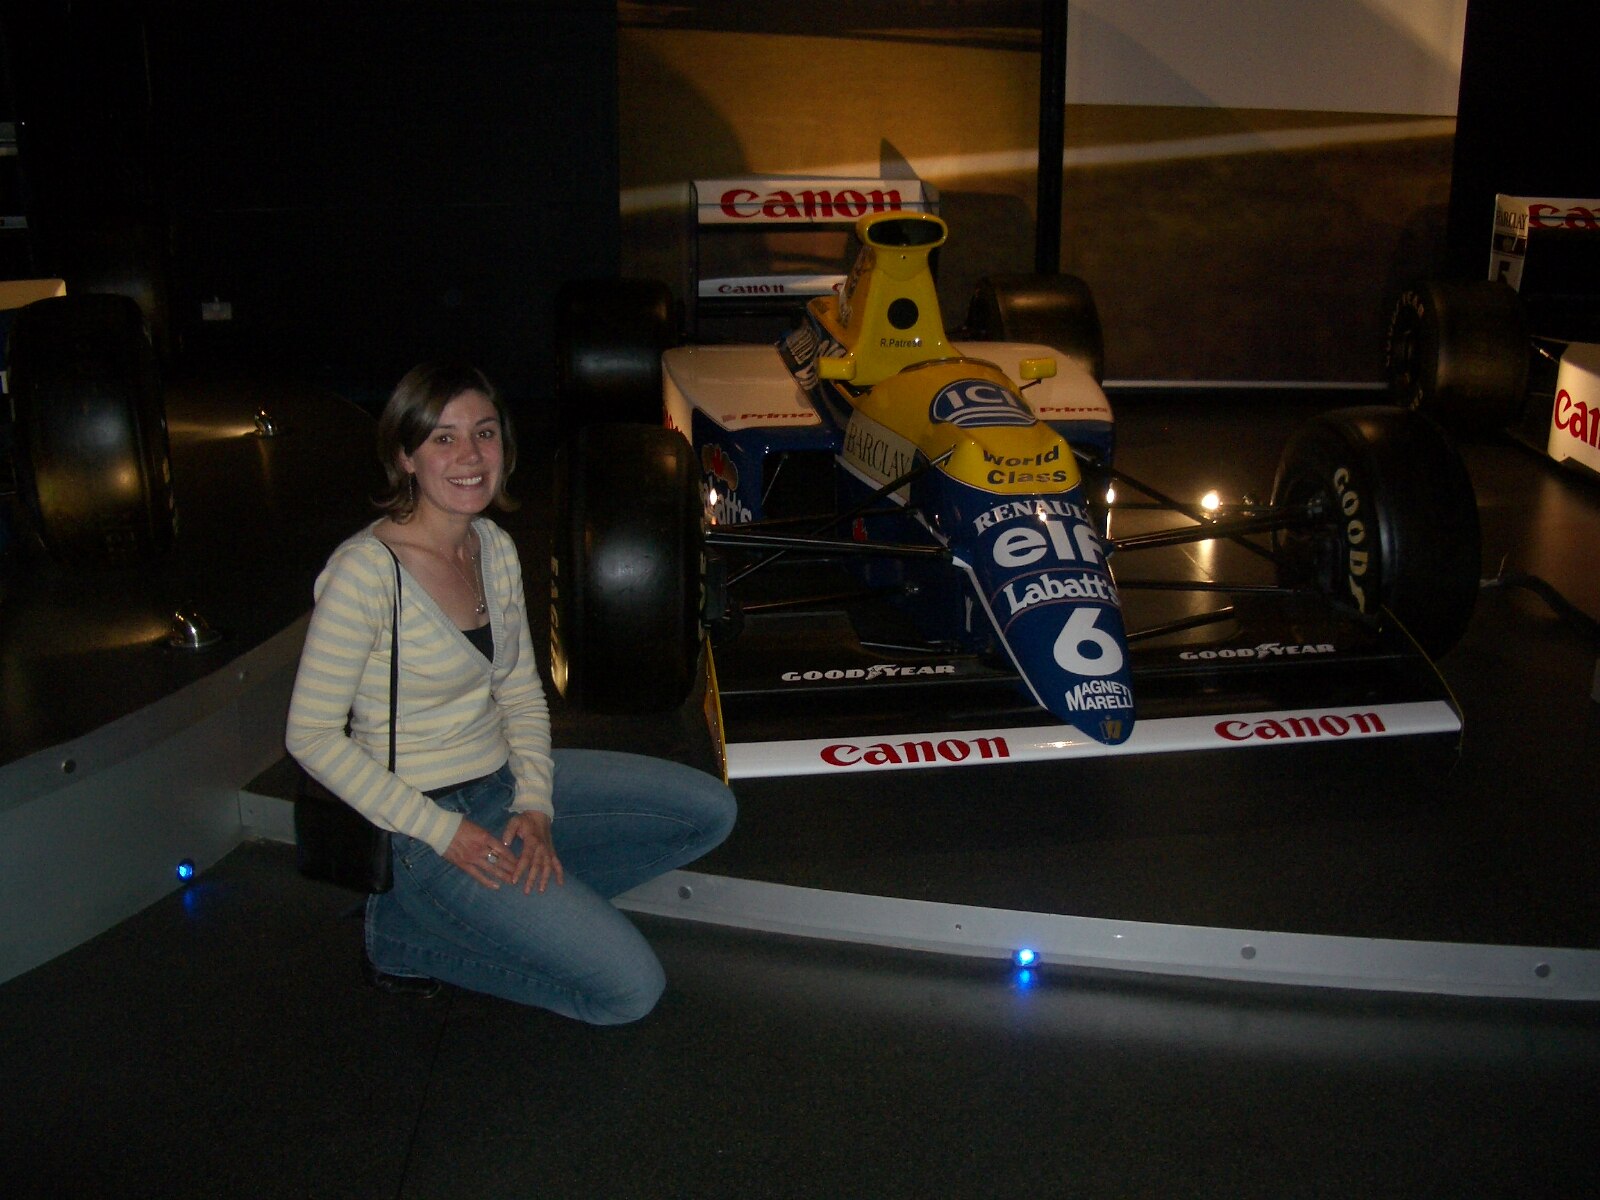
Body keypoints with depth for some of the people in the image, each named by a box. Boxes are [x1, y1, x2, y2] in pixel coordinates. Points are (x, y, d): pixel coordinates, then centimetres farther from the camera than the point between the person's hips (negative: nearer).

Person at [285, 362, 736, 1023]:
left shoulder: (495, 547, 2)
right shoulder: (365, 572, -22)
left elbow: (521, 693, 9)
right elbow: (312, 736, -18)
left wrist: (535, 803, -7)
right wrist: (440, 832, -19)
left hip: (504, 780, 8)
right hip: (425, 820, -8)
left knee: (710, 810, 6)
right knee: (631, 987, -13)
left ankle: (504, 899, 7)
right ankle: (407, 934, 3)